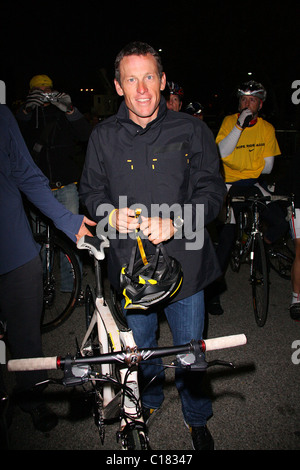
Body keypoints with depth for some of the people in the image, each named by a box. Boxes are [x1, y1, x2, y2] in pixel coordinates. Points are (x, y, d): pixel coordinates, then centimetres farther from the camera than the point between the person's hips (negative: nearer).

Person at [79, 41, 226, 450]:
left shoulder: (191, 130, -3)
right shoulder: (103, 137, 2)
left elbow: (212, 190, -5)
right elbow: (91, 190, 9)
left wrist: (174, 223, -22)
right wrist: (111, 214, -14)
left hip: (183, 260, -1)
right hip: (130, 261, 2)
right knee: (140, 343, 21)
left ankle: (198, 419, 41)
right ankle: (148, 400, 51)